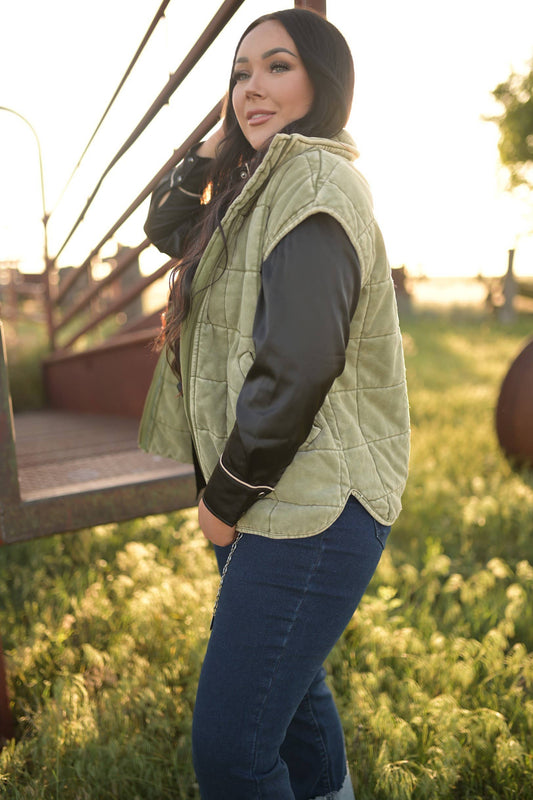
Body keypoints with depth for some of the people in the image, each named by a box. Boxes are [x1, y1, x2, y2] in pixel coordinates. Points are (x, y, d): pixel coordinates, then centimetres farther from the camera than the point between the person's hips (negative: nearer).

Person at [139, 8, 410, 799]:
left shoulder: (314, 180, -15)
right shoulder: (266, 184, 15)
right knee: (286, 683, 27)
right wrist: (213, 148, 10)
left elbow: (297, 365, -23)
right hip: (286, 498, 10)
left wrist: (224, 499, -13)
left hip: (310, 507, -10)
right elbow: (167, 230, 25)